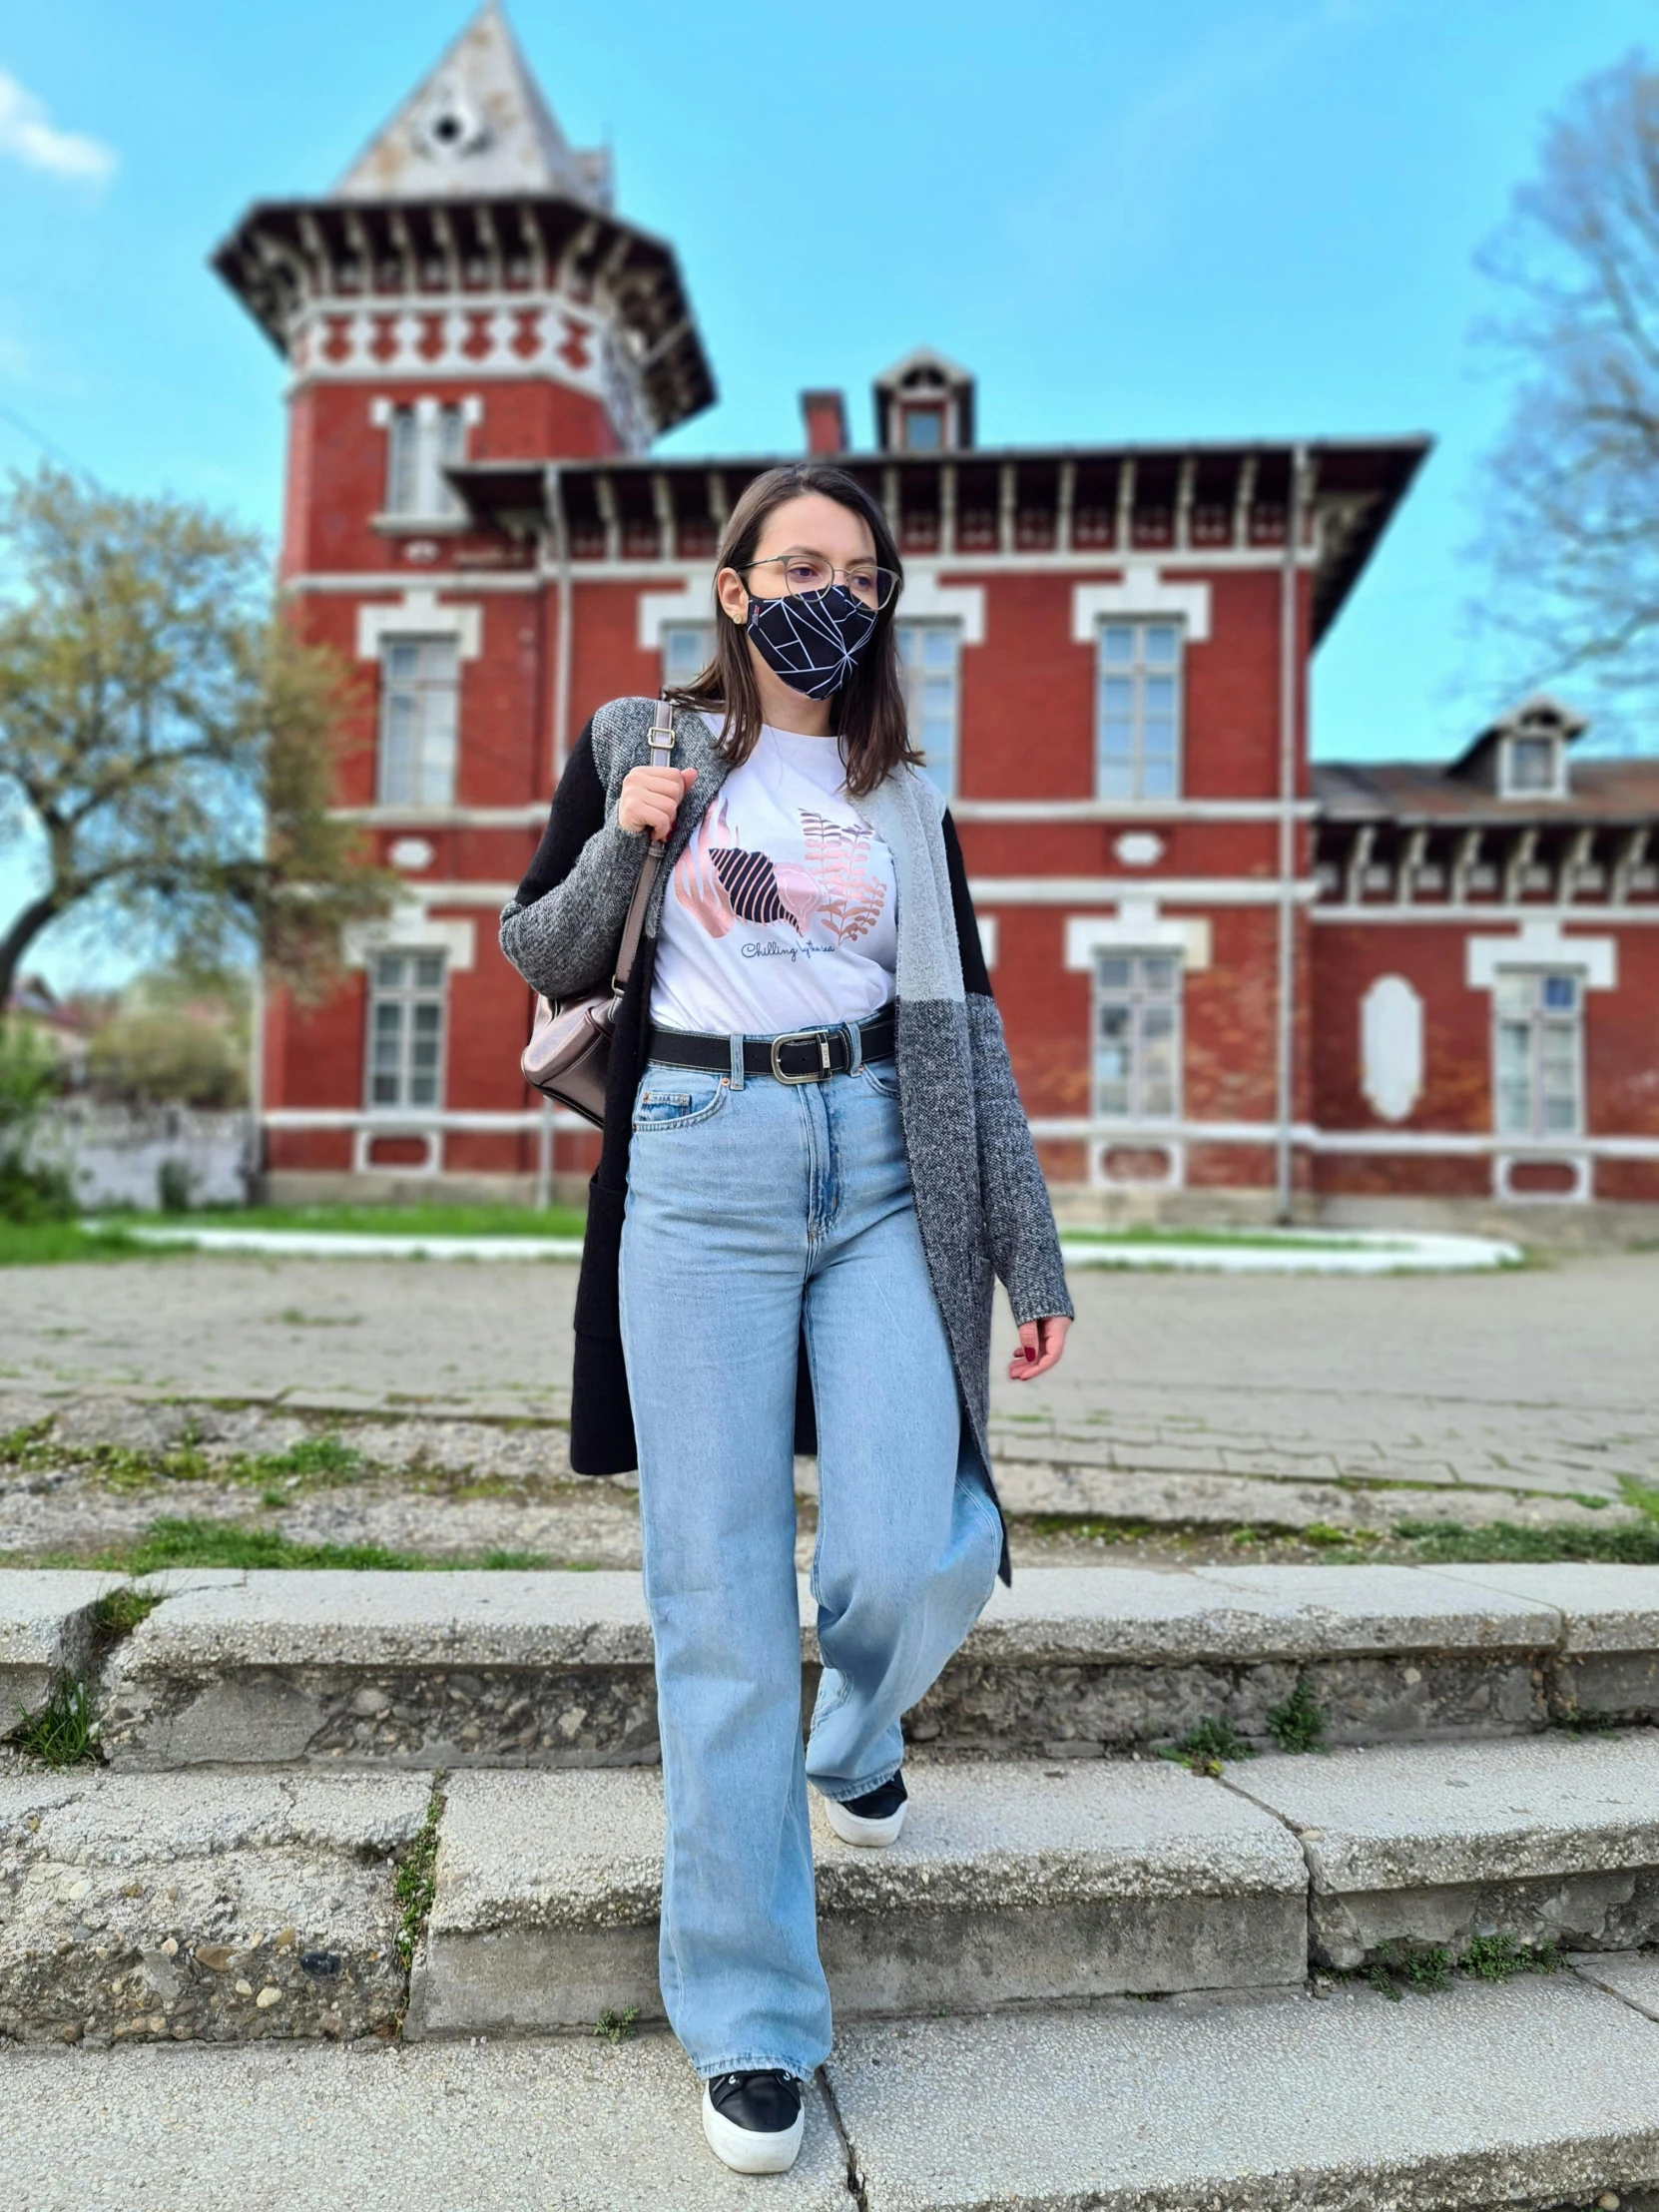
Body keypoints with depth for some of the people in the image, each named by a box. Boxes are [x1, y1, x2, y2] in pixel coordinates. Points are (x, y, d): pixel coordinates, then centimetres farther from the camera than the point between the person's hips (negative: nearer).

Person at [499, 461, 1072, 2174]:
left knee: (916, 1556, -10)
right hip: (697, 1171, -1)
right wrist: (625, 844, -7)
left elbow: (968, 1031, 11)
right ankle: (748, 2023, 14)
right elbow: (539, 958, 13)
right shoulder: (637, 745, 11)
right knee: (719, 1600, -2)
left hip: (878, 1171, 2)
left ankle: (854, 1743, 29)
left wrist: (1033, 1260, 6)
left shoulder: (906, 801, 15)